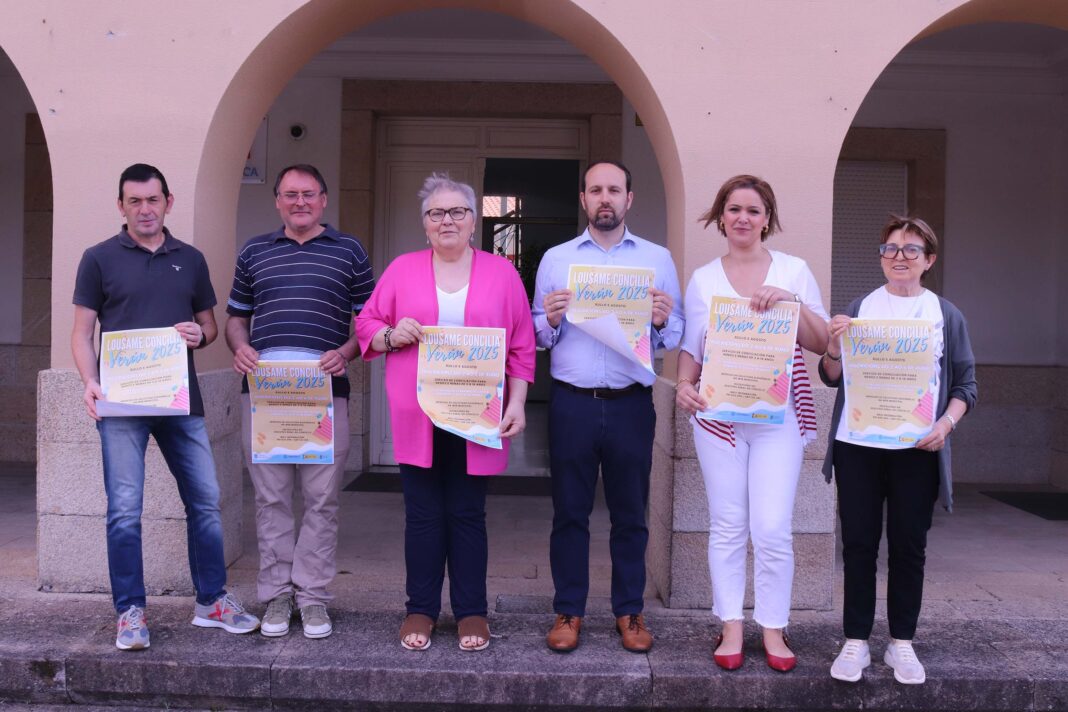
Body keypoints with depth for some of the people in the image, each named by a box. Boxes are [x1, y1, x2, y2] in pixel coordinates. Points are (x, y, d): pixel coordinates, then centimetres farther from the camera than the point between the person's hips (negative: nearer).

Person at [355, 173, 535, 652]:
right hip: (417, 417, 1)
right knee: (423, 514, 5)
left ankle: (471, 612, 16)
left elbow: (522, 347, 5)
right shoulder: (402, 270, 8)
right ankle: (421, 610, 17)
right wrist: (392, 335, -11)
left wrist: (517, 404, -3)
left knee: (468, 515, 6)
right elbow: (366, 324, 10)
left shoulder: (501, 273, 6)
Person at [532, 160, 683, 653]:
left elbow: (677, 337, 6)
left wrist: (662, 322, -15)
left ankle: (629, 612, 20)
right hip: (571, 404, 0)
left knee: (630, 514, 7)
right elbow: (537, 338, 9)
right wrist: (550, 320, -12)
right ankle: (568, 612, 17)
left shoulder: (658, 259, 9)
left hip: (631, 405, 0)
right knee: (569, 512, 6)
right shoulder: (555, 259, 10)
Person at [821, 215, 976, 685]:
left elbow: (966, 383, 6)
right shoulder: (859, 308, 8)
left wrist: (947, 423, -12)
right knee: (858, 543, 3)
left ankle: (902, 643, 16)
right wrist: (833, 348, -13)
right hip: (857, 445, 0)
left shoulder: (946, 315, 6)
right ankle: (856, 641, 11)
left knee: (908, 545, 5)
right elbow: (832, 378, 7)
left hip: (917, 449, 0)